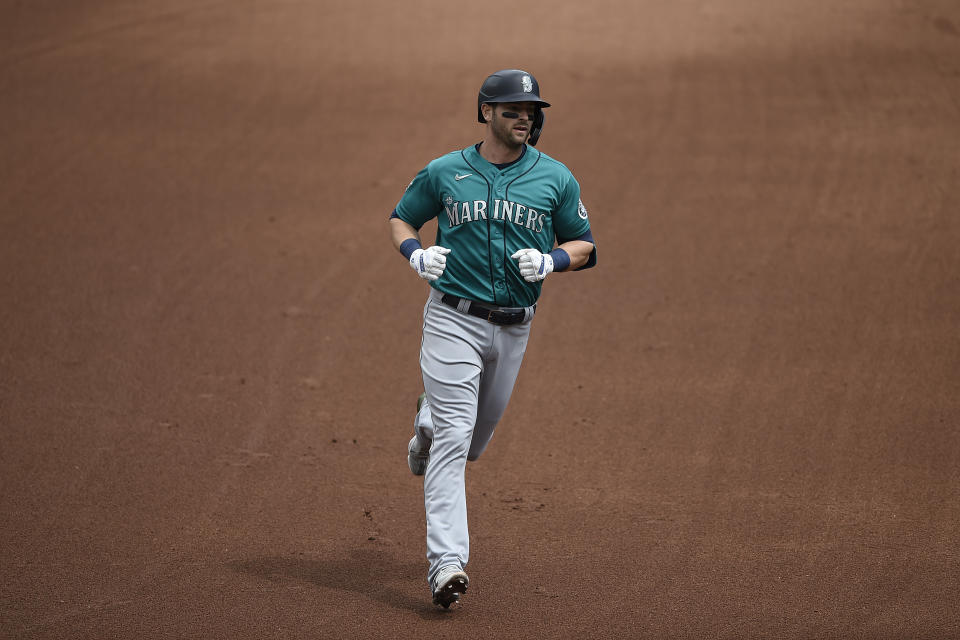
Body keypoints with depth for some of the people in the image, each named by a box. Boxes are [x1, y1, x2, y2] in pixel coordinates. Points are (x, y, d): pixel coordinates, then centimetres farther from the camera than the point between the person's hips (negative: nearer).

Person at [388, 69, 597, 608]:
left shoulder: (556, 179, 3)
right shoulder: (444, 173, 0)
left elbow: (585, 247, 8)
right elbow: (402, 219, 13)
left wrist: (550, 261, -13)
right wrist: (416, 254, -8)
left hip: (513, 328, 3)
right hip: (454, 320, -3)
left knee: (475, 442, 18)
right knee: (453, 441, -14)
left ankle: (429, 422, 54)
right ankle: (446, 564, -18)